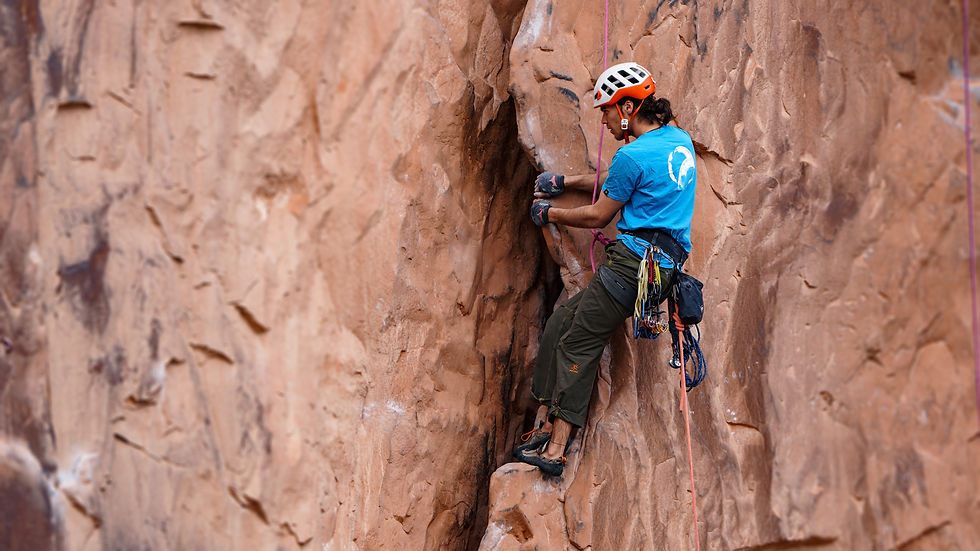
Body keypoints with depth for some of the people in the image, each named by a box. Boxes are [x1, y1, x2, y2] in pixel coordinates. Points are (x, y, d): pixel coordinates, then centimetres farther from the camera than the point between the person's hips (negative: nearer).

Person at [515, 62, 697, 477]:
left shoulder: (633, 155, -13)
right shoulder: (680, 140, 15)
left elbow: (599, 216, -2)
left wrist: (549, 214, 14)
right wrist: (564, 182, 32)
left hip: (634, 260, -9)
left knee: (577, 344, -4)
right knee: (562, 318, 14)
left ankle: (554, 450, -7)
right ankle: (545, 422, 9)